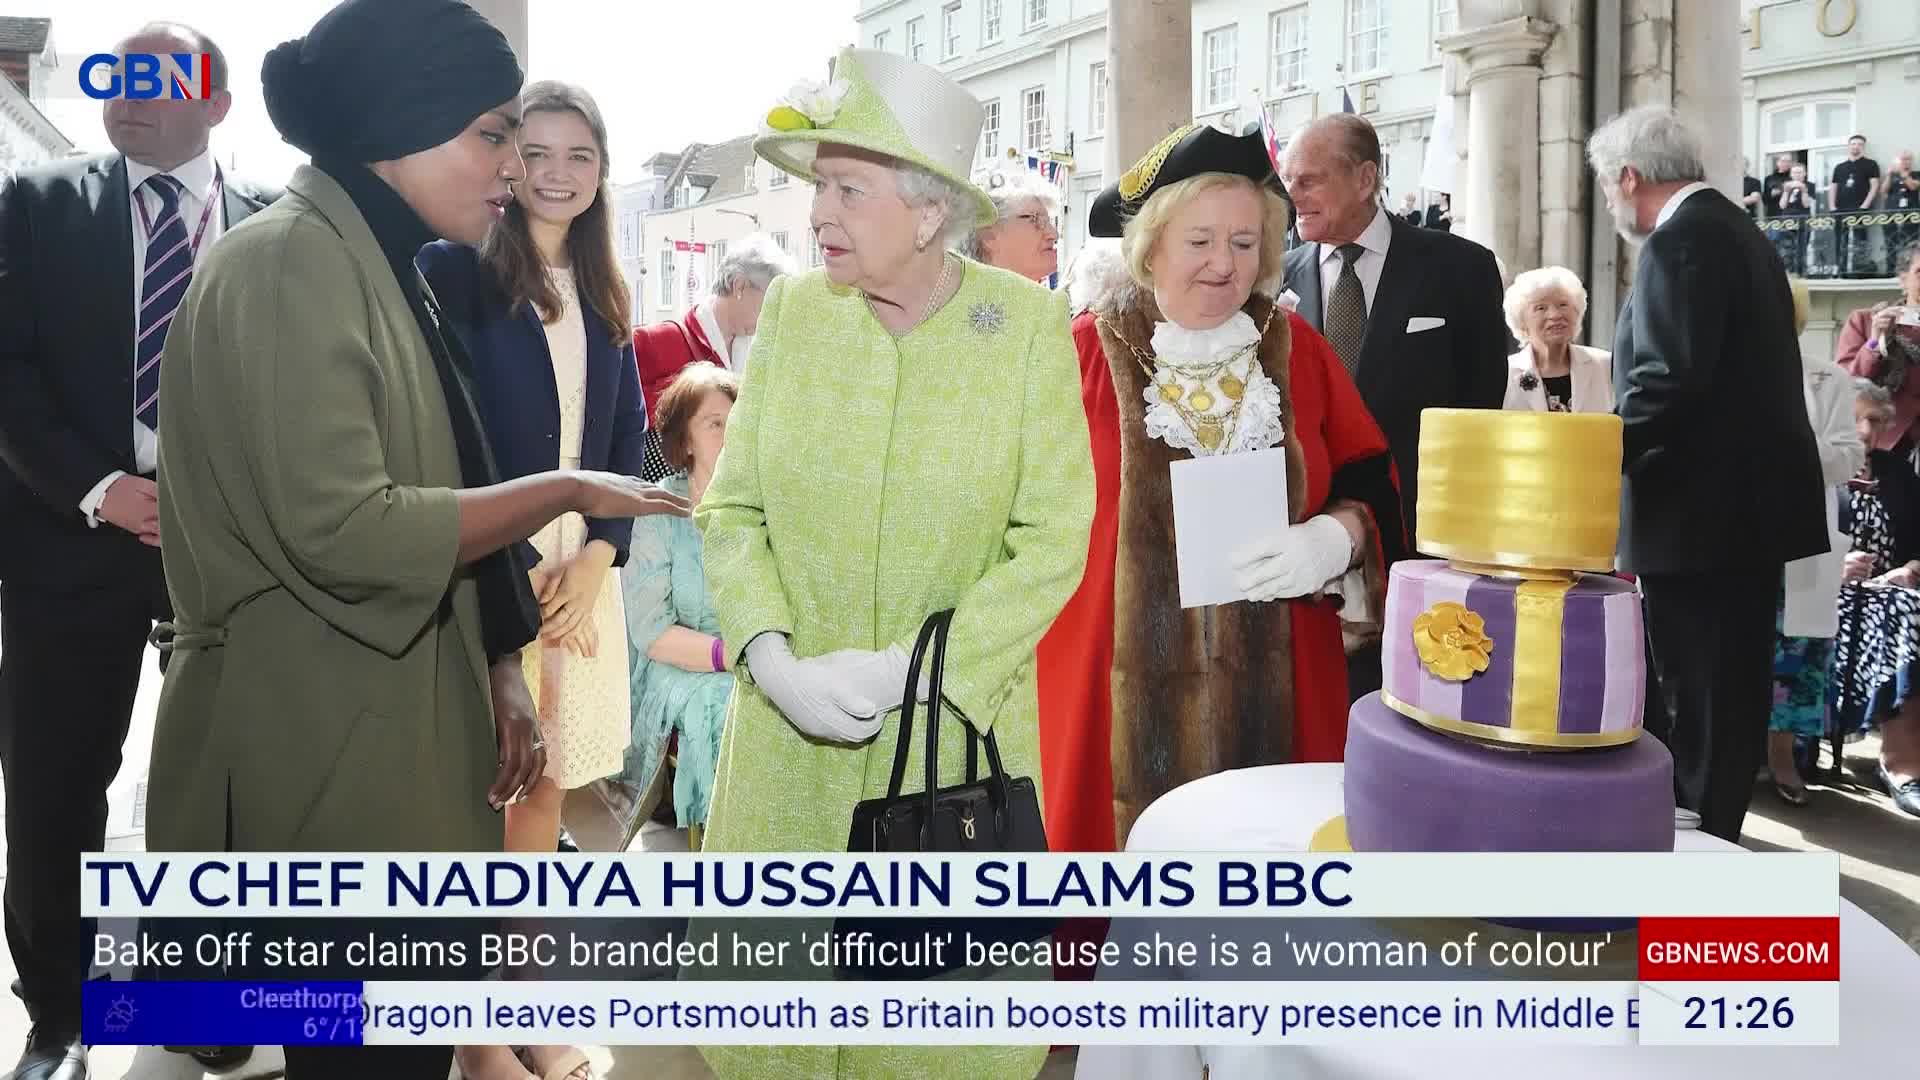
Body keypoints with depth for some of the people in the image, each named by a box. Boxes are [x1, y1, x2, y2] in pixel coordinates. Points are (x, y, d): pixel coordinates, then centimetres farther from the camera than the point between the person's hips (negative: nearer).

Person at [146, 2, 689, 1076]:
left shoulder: (387, 271, 13)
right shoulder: (290, 265, -16)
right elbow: (343, 531, -24)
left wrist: (499, 673, 10)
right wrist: (565, 491, -15)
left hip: (403, 735, 9)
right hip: (322, 754, -9)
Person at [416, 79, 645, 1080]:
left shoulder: (602, 292, 12)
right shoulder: (457, 270, -6)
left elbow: (629, 433, 11)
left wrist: (599, 555, -3)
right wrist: (518, 569, -12)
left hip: (583, 562, 5)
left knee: (546, 779, 11)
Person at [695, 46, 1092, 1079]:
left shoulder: (1029, 322, -8)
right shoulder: (792, 308, 0)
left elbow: (1053, 541, -10)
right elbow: (731, 508, 1)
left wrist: (907, 672, -17)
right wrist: (775, 660, -14)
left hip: (964, 729, -2)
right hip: (788, 734, 2)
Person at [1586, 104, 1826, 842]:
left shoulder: (1681, 238, -15)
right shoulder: (1738, 232, 16)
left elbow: (1668, 382, -25)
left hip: (1701, 511, -10)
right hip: (1748, 502, 10)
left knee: (1698, 709, -3)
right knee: (1729, 699, 17)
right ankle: (1711, 840, 29)